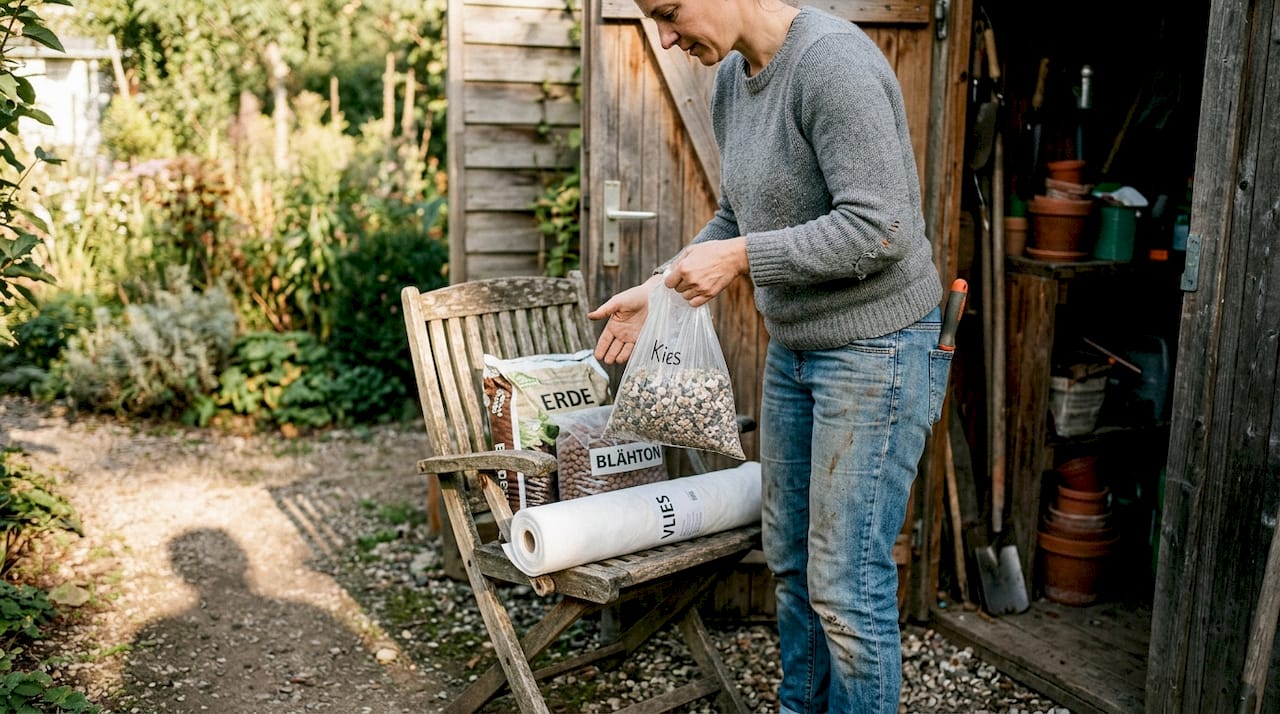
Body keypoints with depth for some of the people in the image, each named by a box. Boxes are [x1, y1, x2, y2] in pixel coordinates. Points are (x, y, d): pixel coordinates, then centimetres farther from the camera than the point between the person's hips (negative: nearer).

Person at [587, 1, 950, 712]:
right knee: (790, 561, 18)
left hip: (875, 350, -9)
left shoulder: (832, 60, -21)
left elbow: (877, 227, -26)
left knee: (847, 585, -2)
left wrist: (740, 258, -21)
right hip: (793, 349, 9)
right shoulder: (731, 78, 8)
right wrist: (659, 287, 6)